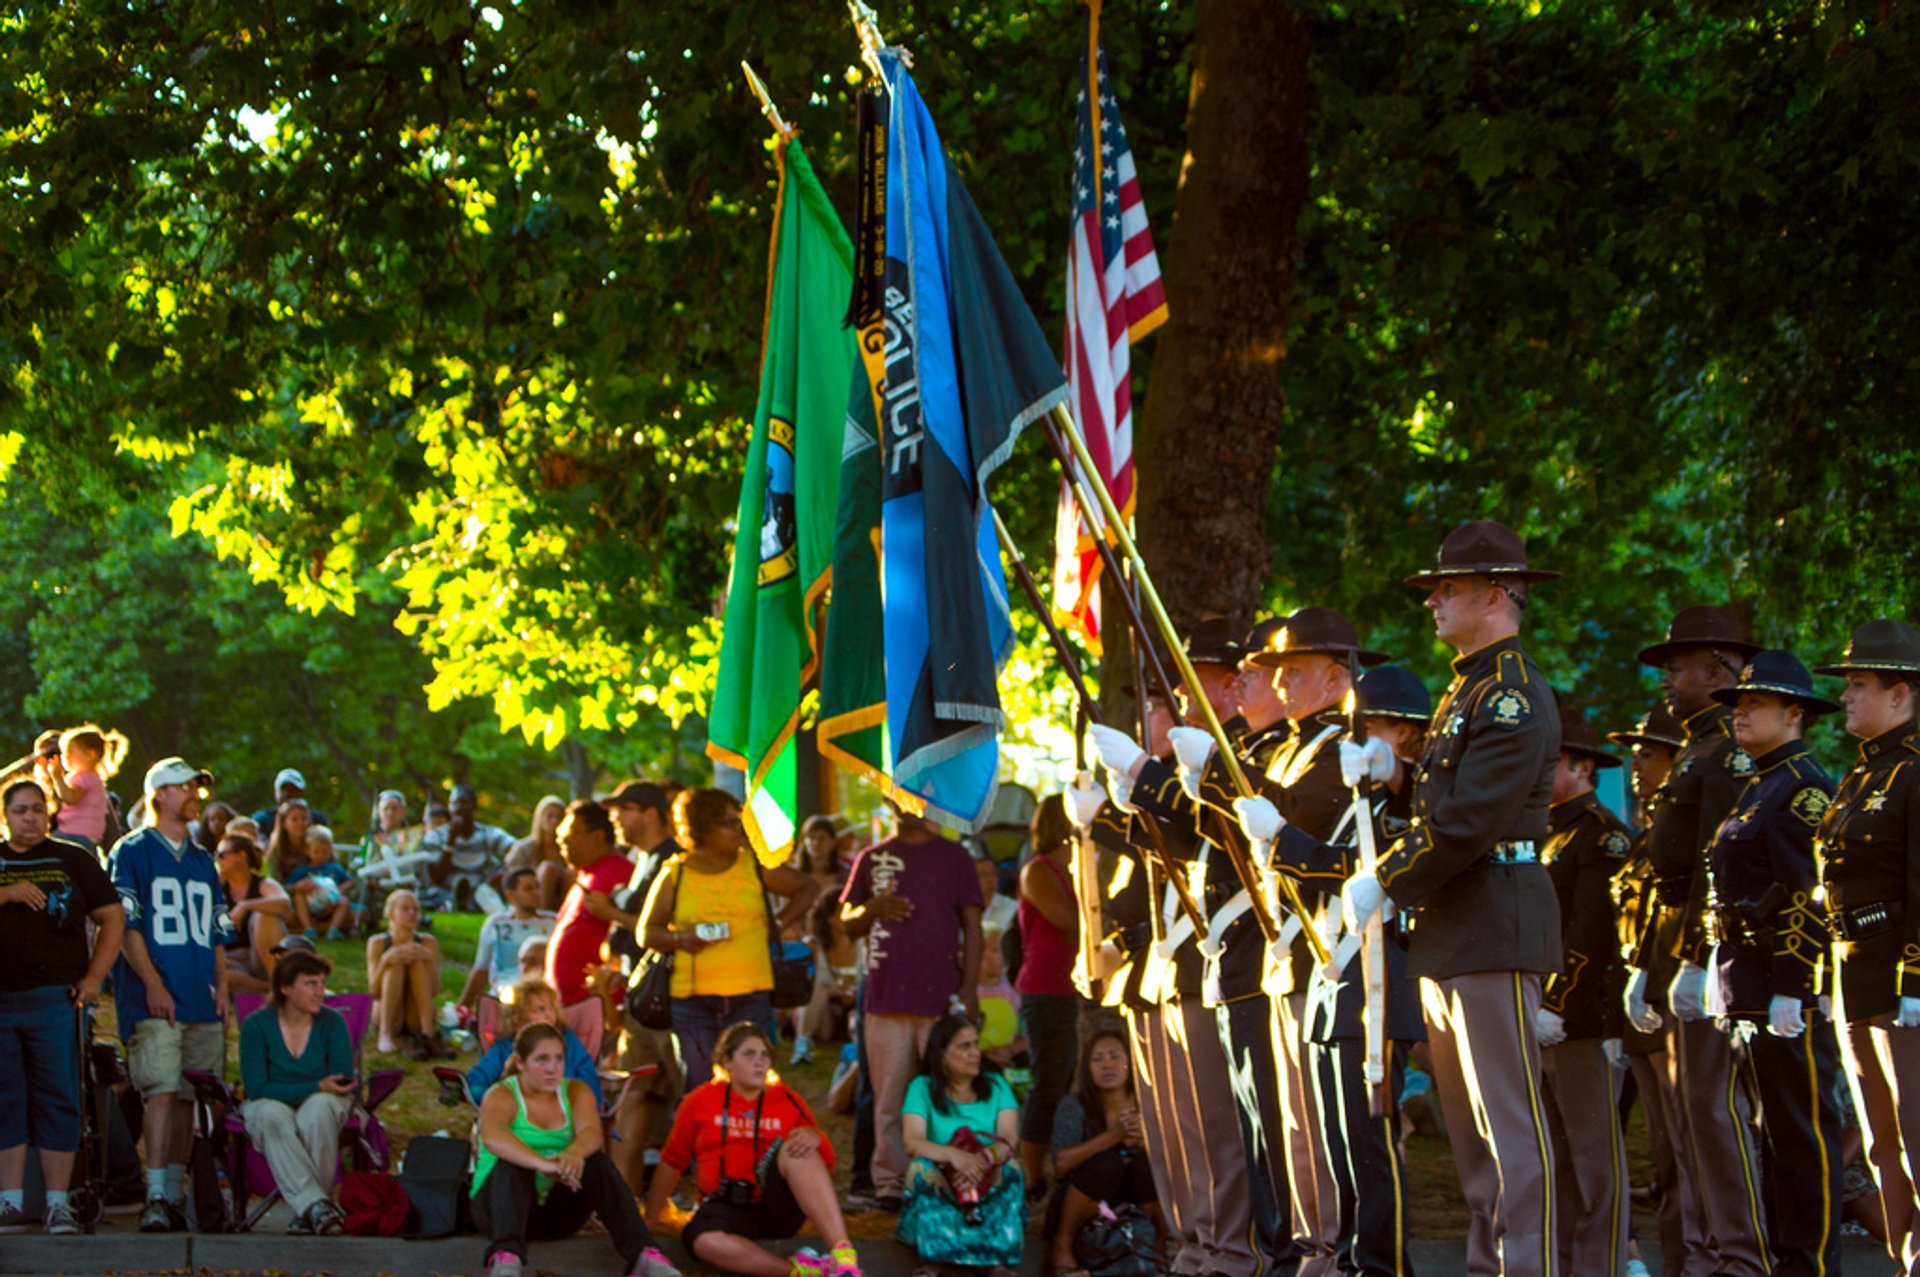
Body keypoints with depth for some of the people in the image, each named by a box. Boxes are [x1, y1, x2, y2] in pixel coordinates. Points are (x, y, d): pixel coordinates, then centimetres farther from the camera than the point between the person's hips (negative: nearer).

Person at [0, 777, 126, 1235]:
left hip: (56, 996, -1)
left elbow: (113, 918, 9)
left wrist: (93, 978, -2)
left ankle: (58, 1203, -1)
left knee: (58, 1099, -3)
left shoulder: (74, 860, 10)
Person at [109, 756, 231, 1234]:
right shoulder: (131, 852, 2)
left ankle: (177, 1195, 8)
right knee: (162, 1091, -16)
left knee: (188, 1097, 4)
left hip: (202, 1001, 6)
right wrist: (153, 982, -15)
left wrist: (221, 987, 8)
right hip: (155, 1000, -6)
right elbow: (126, 925, -5)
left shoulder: (203, 862, 21)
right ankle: (155, 1198, -19)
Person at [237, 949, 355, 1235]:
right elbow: (257, 1088, -15)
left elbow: (343, 1081, -10)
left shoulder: (332, 1022, -3)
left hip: (322, 1106, 1)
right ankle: (314, 1204, -49)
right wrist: (316, 1087, -22)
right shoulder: (257, 1025, -8)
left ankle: (306, 1211, -36)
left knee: (319, 1106, -35)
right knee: (272, 1114, -37)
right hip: (270, 1105, -1)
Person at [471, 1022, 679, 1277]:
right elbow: (493, 1137, -32)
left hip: (558, 1212, 3)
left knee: (597, 1161, -23)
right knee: (513, 1164, -34)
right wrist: (543, 1164, -51)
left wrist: (575, 1153, -44)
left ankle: (642, 1254, -39)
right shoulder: (501, 1097, -9)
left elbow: (591, 1132, -18)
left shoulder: (576, 1092, 4)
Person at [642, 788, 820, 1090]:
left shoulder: (755, 868, 7)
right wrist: (681, 939, -12)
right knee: (698, 1086, -1)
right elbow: (647, 932, 7)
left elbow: (808, 888, 19)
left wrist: (777, 926, 7)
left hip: (750, 999, 1)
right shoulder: (674, 876, 4)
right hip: (692, 999, -1)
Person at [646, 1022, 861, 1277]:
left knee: (794, 1149, -32)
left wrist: (815, 1138, -18)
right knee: (705, 1242, -38)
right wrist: (651, 1217, 17)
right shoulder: (699, 1102, 7)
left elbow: (826, 1163, 5)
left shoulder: (788, 1101, 8)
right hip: (728, 1207, 0)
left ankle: (842, 1251, -46)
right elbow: (672, 1161, 16)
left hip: (779, 1205, 1)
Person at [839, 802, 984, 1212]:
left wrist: (969, 987, -2)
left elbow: (972, 926, 8)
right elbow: (847, 923, 15)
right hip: (886, 996, 1)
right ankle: (889, 1184, 4)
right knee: (889, 1098, 0)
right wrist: (873, 908, -7)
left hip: (941, 998, -1)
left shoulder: (953, 857, 9)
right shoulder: (872, 860, 13)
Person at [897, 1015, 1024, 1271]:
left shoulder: (996, 1086, 11)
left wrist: (985, 1159, -30)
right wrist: (954, 1155, -33)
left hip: (990, 1189, 1)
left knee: (1009, 1165, -28)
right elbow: (912, 1143, -13)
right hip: (937, 1189, -1)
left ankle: (998, 1256, -41)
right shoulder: (922, 1088, 4)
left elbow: (1009, 1138, -6)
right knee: (922, 1167, -31)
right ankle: (939, 1252, -44)